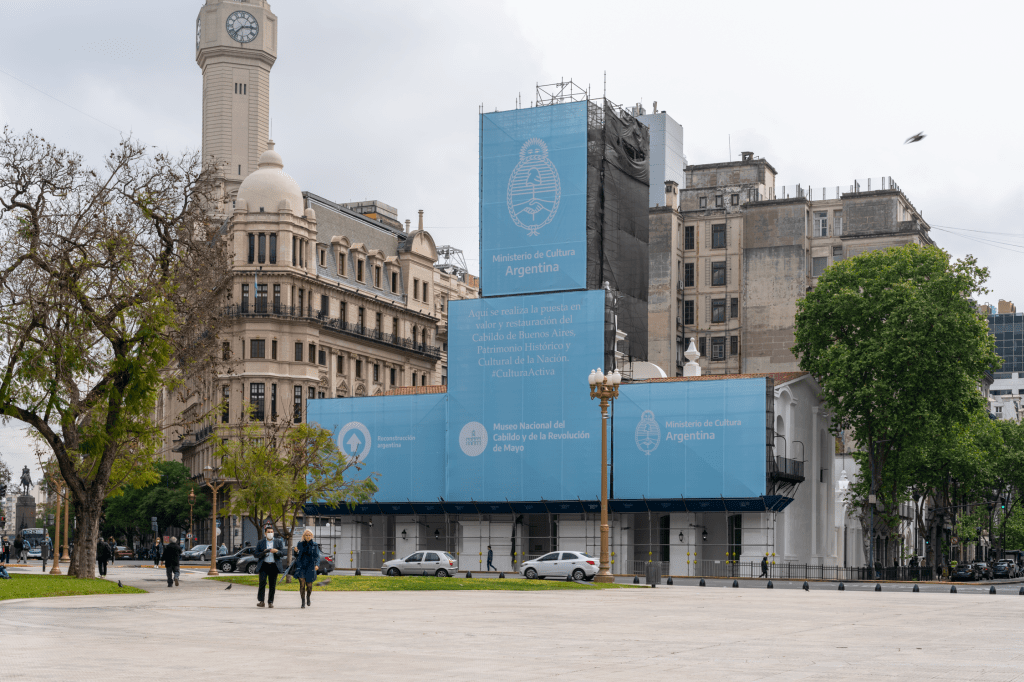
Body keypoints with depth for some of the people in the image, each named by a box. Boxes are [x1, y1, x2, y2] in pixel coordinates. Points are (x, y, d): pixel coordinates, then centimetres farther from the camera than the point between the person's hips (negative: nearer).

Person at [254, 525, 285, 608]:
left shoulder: (279, 542, 11)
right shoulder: (260, 543, 11)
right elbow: (257, 555, 7)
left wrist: (277, 551, -18)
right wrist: (263, 553, -13)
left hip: (274, 566, 1)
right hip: (264, 565, -1)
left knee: (273, 585, 0)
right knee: (262, 582, -18)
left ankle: (270, 602, 8)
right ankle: (261, 601, -16)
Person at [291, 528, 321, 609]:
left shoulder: (315, 545, 3)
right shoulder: (300, 544, 8)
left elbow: (317, 556, 0)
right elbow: (297, 557, 13)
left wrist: (317, 564, -17)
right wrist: (296, 551, -9)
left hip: (310, 567, 0)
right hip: (301, 566, 0)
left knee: (309, 585, 6)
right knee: (302, 583, -12)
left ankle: (308, 597, 37)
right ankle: (303, 602, -8)